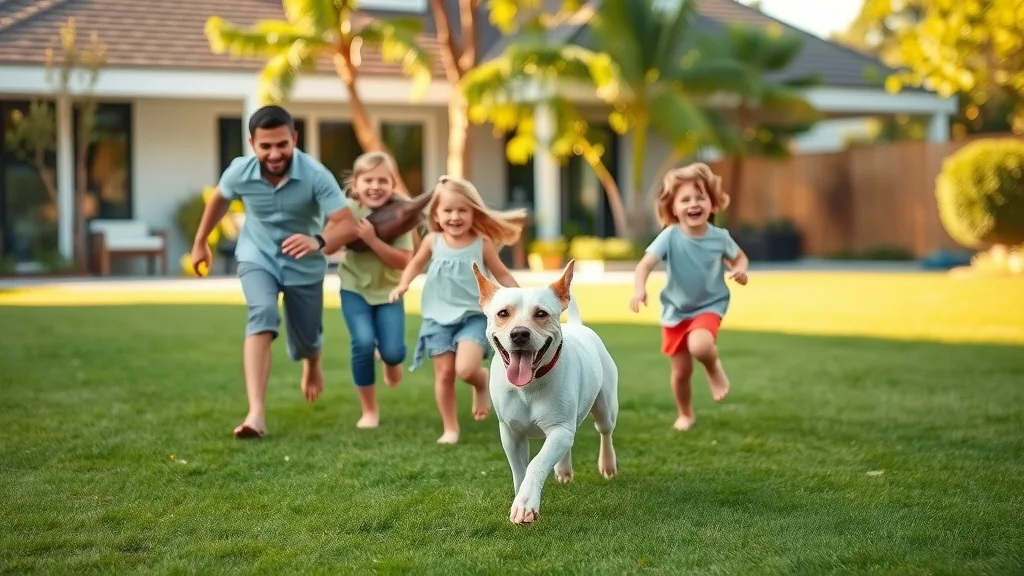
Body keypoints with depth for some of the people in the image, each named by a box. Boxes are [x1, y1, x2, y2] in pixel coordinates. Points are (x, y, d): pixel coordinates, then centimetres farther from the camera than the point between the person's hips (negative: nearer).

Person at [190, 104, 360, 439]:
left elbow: (349, 225, -37)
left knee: (306, 340, 12)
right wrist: (200, 242, 13)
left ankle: (312, 365, 55)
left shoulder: (315, 175, -30)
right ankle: (256, 413, -35)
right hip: (258, 257, 0)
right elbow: (219, 200, 3)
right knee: (262, 316, -28)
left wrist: (318, 242, -56)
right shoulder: (239, 172, -21)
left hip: (304, 264, 0)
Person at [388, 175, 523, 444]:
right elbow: (416, 262, 18)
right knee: (444, 373, 3)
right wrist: (403, 284, 2)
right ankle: (450, 429, 18)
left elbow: (502, 275, 5)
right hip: (439, 318, 2)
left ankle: (482, 382, 15)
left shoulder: (482, 244, -5)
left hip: (474, 316, -2)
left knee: (466, 369, -22)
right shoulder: (433, 241, -1)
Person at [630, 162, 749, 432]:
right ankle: (685, 414, 35)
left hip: (709, 307, -1)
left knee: (700, 345, -32)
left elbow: (739, 257, 6)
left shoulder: (719, 237, -12)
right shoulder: (670, 237, -19)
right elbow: (645, 264, -27)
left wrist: (741, 270, -17)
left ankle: (714, 368, 3)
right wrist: (640, 289, -46)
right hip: (675, 311, 1)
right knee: (681, 372, 8)